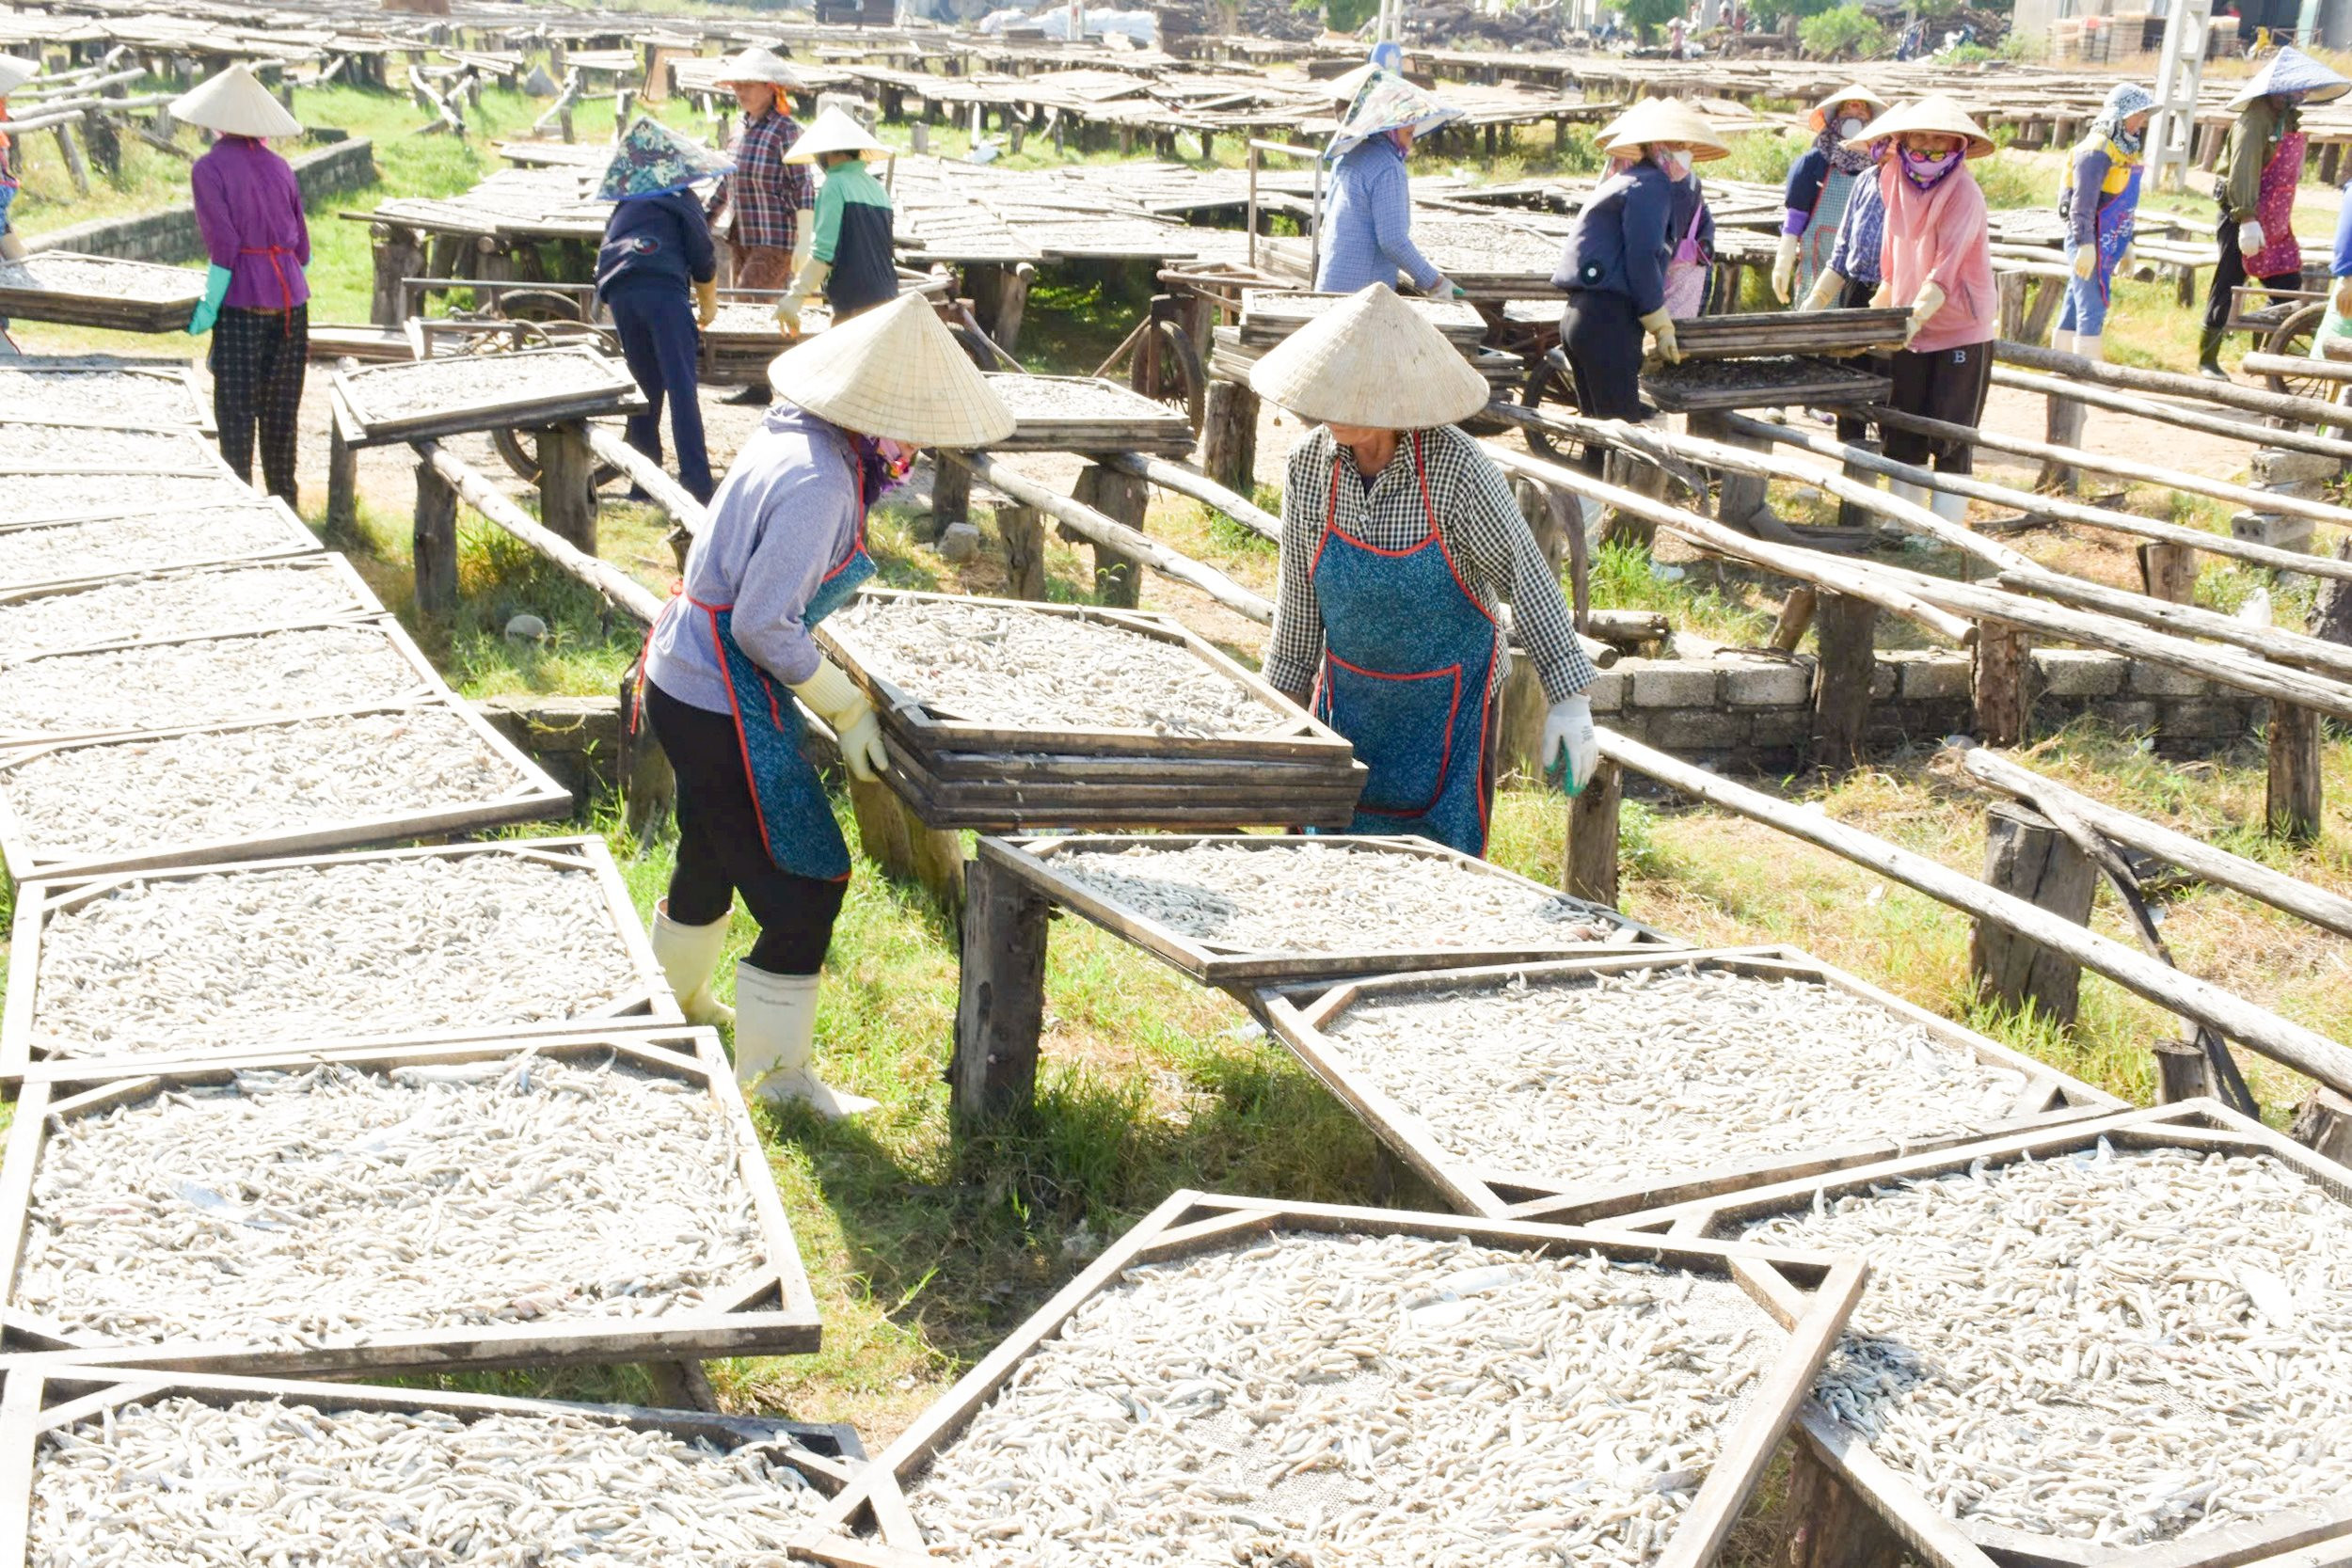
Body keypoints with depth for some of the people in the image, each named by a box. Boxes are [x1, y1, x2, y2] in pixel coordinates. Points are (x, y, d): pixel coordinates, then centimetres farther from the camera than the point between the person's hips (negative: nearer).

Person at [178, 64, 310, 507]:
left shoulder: (209, 168, -6)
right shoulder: (279, 166, 9)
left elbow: (224, 248, -13)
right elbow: (302, 248, 10)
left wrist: (208, 307, -7)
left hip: (242, 304, -5)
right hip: (293, 301, 5)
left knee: (236, 412, 1)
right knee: (281, 412, 13)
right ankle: (283, 499, 21)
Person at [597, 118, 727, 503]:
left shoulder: (623, 206, 29)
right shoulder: (679, 197, 14)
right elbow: (703, 257, 7)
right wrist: (708, 304, 21)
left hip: (617, 291, 5)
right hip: (663, 287, -5)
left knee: (644, 387, 14)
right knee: (681, 386, -10)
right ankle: (696, 483, -19)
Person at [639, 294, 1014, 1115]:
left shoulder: (796, 433, 0)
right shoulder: (818, 483, -27)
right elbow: (762, 625, -26)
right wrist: (847, 707, -16)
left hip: (684, 679, 10)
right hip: (719, 705, -10)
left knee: (713, 849, 30)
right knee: (803, 883, 0)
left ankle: (679, 998, 53)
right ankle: (777, 1069, 13)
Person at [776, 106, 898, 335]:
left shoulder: (836, 184, -7)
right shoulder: (877, 188, 16)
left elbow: (824, 250, -15)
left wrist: (795, 297, -15)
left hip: (855, 307, -8)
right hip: (887, 298, 8)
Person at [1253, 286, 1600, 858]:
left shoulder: (1457, 468, -22)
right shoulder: (1310, 463, -9)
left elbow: (1527, 576, -14)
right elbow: (1300, 595, 3)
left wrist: (1570, 699, -16)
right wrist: (1284, 700, 9)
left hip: (1449, 703, -4)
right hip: (1351, 696, 4)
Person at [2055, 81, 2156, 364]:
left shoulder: (2126, 148, 17)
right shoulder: (2097, 148, -14)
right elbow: (2083, 201, -20)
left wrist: (2126, 243, 26)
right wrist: (2085, 244, -24)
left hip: (2108, 242, 9)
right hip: (2090, 242, -9)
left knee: (2074, 307, 12)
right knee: (2093, 309, -8)